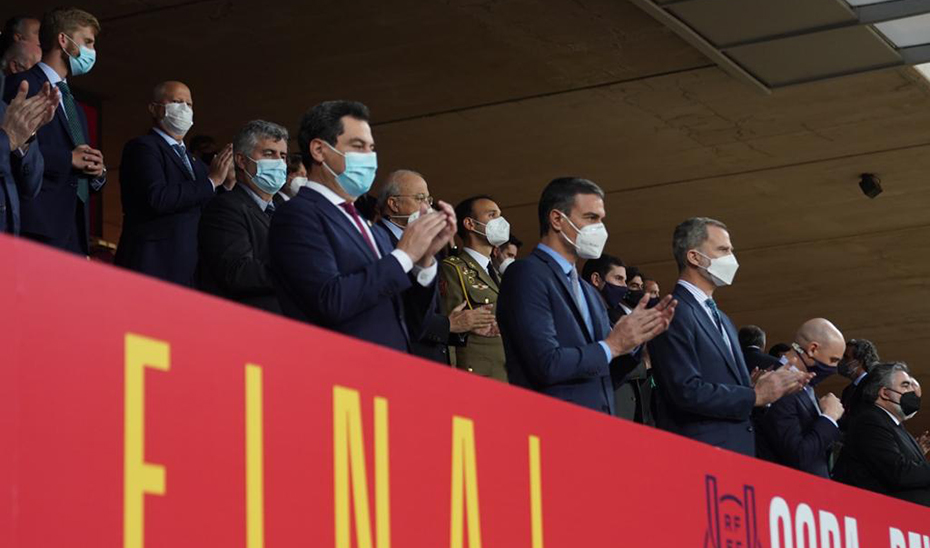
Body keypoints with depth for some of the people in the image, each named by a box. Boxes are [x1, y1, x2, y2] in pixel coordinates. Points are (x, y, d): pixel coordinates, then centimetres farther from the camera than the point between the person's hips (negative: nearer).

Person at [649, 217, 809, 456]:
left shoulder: (721, 319, 20)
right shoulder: (675, 314, -11)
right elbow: (688, 392, -20)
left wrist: (770, 387, 2)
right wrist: (755, 395, -12)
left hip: (736, 448, 9)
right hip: (699, 455, -9)